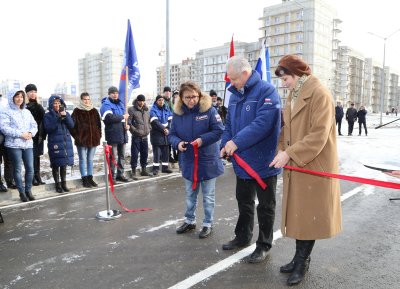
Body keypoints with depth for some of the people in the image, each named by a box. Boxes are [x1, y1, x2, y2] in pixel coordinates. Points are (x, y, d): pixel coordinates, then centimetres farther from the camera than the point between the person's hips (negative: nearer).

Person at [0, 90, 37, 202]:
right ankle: (21, 192, 13)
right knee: (17, 169, 2)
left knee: (30, 168, 3)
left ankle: (28, 190, 18)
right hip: (14, 145, -4)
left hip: (28, 144, 4)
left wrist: (31, 133, -9)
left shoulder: (27, 112, 16)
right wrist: (20, 134, -17)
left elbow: (34, 125, 12)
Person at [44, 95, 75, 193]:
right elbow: (48, 128, -14)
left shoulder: (66, 113, 9)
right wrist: (57, 119, -18)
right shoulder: (48, 115, -1)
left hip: (66, 142, 3)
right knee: (56, 165, 2)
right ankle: (57, 184, 15)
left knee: (64, 164, 10)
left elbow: (71, 125, -2)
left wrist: (65, 116, -14)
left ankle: (64, 183, 22)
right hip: (55, 143, -3)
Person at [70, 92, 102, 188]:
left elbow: (98, 124, 14)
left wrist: (98, 135, 6)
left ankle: (90, 178, 19)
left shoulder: (94, 111, 11)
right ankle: (84, 179, 9)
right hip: (82, 139, -4)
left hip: (93, 139, 4)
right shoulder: (77, 111, -1)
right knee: (83, 160, 2)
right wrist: (76, 136, -7)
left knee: (90, 159, 11)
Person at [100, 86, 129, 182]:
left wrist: (127, 123, 0)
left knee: (122, 156, 13)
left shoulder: (120, 103, 18)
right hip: (112, 134, -7)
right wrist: (123, 117, -11)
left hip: (122, 133, 7)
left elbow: (126, 115, 22)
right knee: (113, 157, -2)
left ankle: (120, 174, 24)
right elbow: (110, 117, -23)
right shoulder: (106, 104, -7)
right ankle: (112, 176, 8)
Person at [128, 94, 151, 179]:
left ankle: (144, 170, 25)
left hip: (145, 136, 6)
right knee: (134, 154, -2)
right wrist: (134, 130, -15)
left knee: (145, 153, 12)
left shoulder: (146, 110, 13)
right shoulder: (132, 110, -5)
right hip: (136, 136, -6)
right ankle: (133, 172, 6)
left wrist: (148, 128, 8)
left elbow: (149, 120, 21)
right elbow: (129, 122, -11)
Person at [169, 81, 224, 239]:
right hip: (188, 161, 4)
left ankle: (208, 224, 28)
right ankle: (189, 221, 38)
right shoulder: (178, 113, -3)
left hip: (208, 160, -4)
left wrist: (202, 139, -26)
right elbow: (171, 135, 2)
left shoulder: (209, 110, -14)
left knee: (208, 196, 11)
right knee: (190, 195, 20)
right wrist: (177, 143, -20)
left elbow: (219, 131, -14)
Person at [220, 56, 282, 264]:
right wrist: (225, 144, -5)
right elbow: (229, 124, 13)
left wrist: (237, 142, -28)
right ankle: (243, 236, 40)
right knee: (243, 201, 21)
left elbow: (263, 122, -28)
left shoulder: (266, 91, -16)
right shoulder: (235, 95, 9)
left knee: (265, 206, 9)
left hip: (263, 161, -7)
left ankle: (264, 245, 26)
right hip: (242, 161, 8)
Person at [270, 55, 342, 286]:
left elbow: (319, 136, -23)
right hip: (296, 166, 8)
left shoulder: (320, 94, -16)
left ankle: (302, 262, 20)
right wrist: (282, 150, -1)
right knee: (298, 213, 14)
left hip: (314, 166, -8)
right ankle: (300, 258, 29)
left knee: (309, 214, 4)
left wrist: (289, 154, -23)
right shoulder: (294, 94, 11)